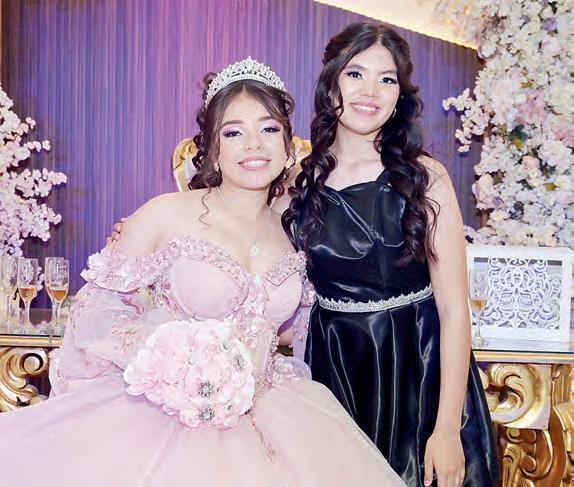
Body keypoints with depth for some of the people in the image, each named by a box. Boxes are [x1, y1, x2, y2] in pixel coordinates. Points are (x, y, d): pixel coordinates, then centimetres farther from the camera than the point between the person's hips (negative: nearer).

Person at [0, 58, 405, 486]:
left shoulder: (293, 234, 5)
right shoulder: (167, 214, -8)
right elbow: (93, 306, -4)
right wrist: (161, 358, -16)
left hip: (261, 411, 4)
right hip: (162, 410, -3)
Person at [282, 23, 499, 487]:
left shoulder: (424, 178, -10)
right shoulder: (299, 178, -1)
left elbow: (454, 308, -12)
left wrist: (448, 429, -15)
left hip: (419, 370, -2)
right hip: (332, 370, 2)